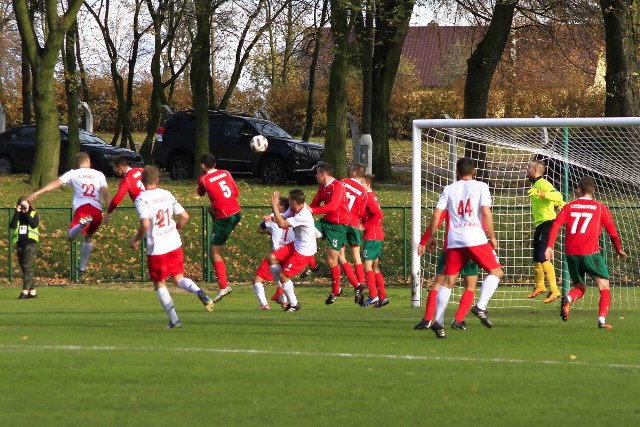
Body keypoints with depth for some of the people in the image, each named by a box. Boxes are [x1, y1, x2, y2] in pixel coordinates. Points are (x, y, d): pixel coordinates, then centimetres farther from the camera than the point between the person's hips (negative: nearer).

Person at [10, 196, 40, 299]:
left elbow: (34, 224, -15)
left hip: (31, 243, -5)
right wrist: (17, 213, -9)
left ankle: (25, 291, -23)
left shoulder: (34, 214, 4)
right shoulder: (17, 215, 12)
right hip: (20, 244, 5)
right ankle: (32, 291, 12)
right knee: (24, 268, 6)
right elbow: (12, 226, -6)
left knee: (28, 266, -16)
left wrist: (26, 213, -12)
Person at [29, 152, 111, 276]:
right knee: (89, 237, 26)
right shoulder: (99, 175, 20)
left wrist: (37, 193, 0)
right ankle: (82, 267, 29)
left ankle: (83, 223, -45)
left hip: (82, 207, -3)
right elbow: (106, 195, 10)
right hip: (97, 210, 3)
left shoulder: (73, 174, 15)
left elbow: (56, 183, 4)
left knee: (70, 236, -12)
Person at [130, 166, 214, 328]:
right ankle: (199, 292, -18)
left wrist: (135, 240, -7)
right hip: (175, 244, 4)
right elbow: (184, 216, 7)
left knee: (160, 284, 12)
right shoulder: (167, 195, 5)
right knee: (179, 278, 14)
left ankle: (174, 320, 10)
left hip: (156, 248, -4)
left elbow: (145, 224, -24)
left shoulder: (141, 199, -12)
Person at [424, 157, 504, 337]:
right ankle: (480, 307, -12)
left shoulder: (449, 189, 13)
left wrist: (431, 237, 17)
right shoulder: (480, 187, 5)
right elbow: (486, 213, -6)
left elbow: (436, 214, 7)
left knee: (449, 280, 8)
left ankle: (437, 322, 2)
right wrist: (492, 237, 1)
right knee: (496, 271, 7)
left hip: (454, 240, 4)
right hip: (475, 238, -4)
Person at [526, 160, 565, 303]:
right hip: (540, 224, 10)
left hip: (547, 223, -10)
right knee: (536, 258, 20)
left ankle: (554, 290, -22)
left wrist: (542, 194, -44)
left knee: (542, 256, -19)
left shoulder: (543, 184, -14)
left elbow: (558, 196, -32)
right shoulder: (535, 185, 16)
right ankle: (539, 286, 39)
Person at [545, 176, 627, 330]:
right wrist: (619, 250, 26)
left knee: (580, 287, 19)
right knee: (604, 287, 4)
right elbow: (612, 232, 10)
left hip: (571, 253, 3)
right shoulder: (600, 208, 7)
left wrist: (549, 246, -5)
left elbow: (556, 225, 0)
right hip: (590, 252, -3)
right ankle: (602, 319, -17)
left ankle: (568, 299, -16)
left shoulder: (569, 206, 13)